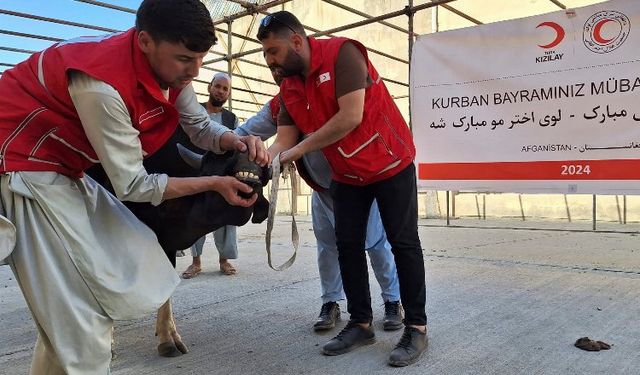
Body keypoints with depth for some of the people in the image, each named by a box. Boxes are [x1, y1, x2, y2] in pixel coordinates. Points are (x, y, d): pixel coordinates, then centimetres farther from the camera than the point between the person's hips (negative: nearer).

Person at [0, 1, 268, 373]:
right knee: (78, 314, -9)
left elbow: (201, 126, 6)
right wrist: (214, 183, -20)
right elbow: (133, 185, -25)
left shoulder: (171, 68, -7)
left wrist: (236, 140, -16)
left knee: (127, 274, 8)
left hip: (67, 170, 9)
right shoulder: (103, 83, -32)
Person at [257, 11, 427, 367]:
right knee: (348, 245, 5)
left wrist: (299, 150, -23)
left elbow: (350, 117, -27)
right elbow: (283, 140, -1)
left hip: (391, 163, -7)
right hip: (347, 175, 7)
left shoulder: (343, 53, -19)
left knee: (403, 243, -2)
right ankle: (361, 323, 17)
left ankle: (416, 328, 7)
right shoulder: (289, 89, 1)